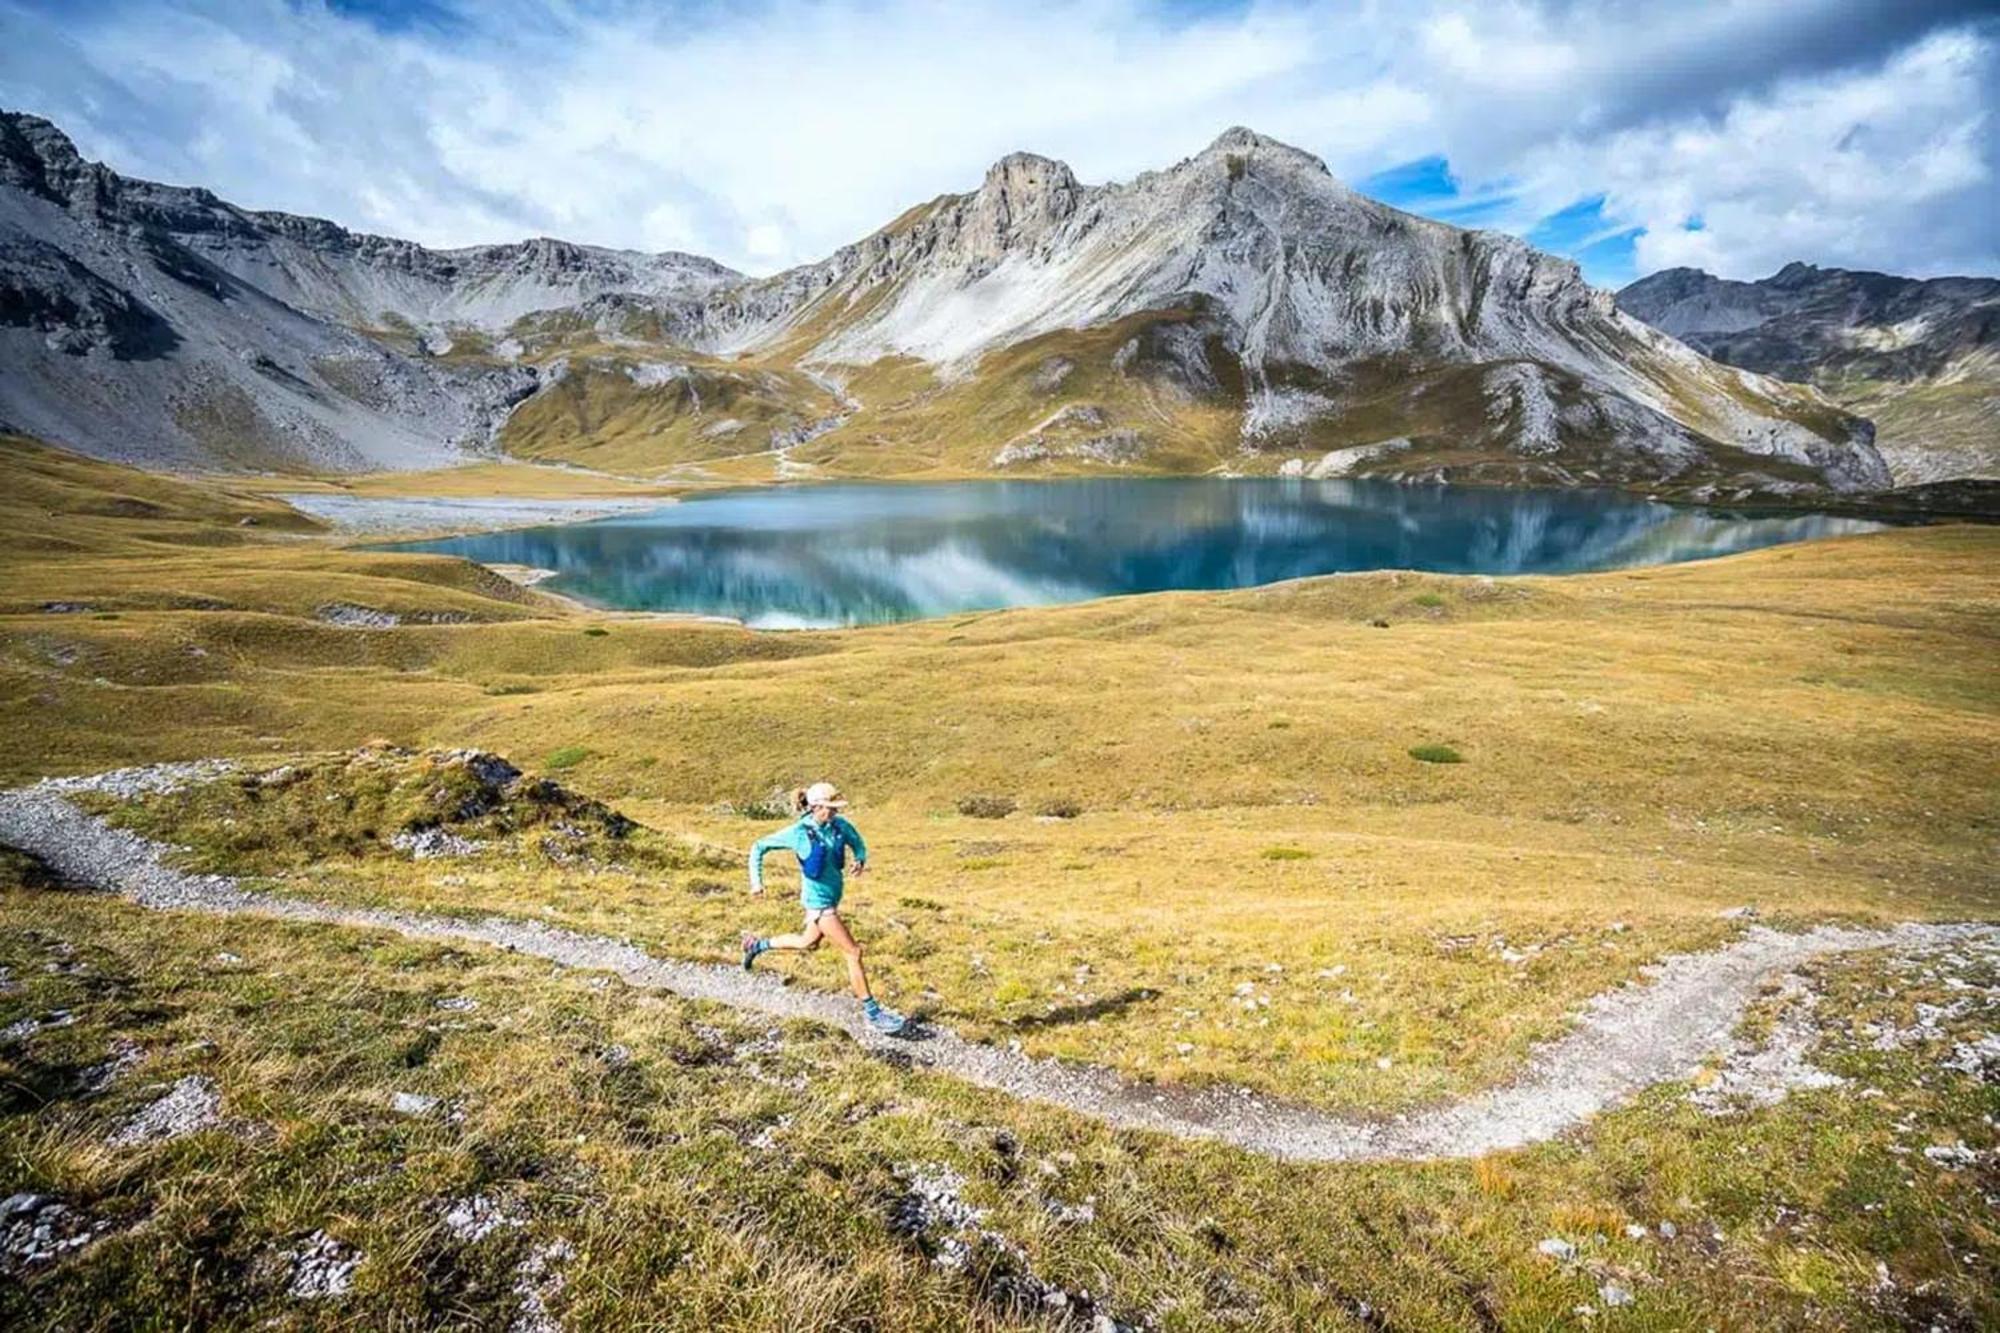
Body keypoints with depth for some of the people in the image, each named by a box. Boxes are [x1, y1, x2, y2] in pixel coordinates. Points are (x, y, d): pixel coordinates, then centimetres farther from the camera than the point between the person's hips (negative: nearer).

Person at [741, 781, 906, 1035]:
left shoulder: (839, 825, -6)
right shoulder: (798, 833, -20)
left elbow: (858, 843, 11)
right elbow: (759, 848, -9)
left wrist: (861, 859, -10)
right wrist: (756, 881, -15)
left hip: (833, 897, 7)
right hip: (818, 901, -7)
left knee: (809, 943, 29)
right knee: (854, 953, -7)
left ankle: (757, 945, 50)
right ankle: (873, 1014, 3)